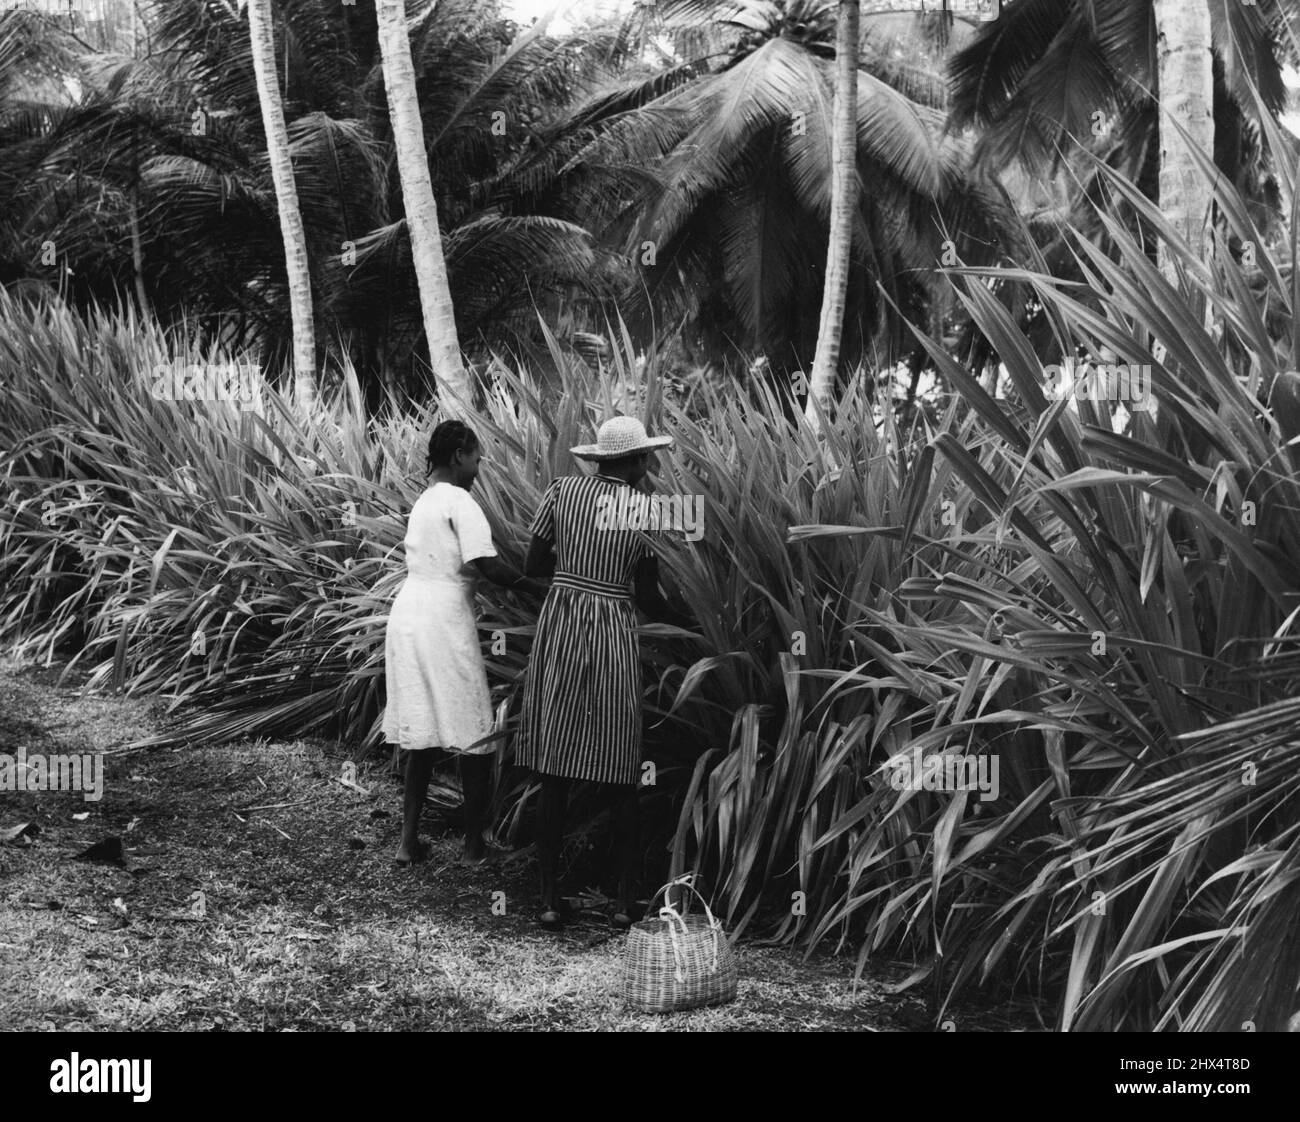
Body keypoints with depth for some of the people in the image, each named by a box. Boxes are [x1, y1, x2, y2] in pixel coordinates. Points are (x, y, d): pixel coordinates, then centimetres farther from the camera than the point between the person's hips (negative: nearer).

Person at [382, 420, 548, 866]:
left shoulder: (423, 501, 18)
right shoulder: (460, 502, -9)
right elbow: (487, 564, -20)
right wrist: (539, 589, -12)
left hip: (408, 610, 8)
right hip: (444, 618, -8)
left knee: (421, 735, 14)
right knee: (473, 736, 2)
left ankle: (409, 841, 14)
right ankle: (474, 844, 7)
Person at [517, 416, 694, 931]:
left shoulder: (562, 490, 2)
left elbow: (533, 567, 4)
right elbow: (649, 600, 1)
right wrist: (694, 622, 17)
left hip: (559, 628, 2)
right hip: (614, 636, -2)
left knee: (555, 775, 6)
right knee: (621, 776, 8)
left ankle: (550, 899, 7)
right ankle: (624, 900, 11)